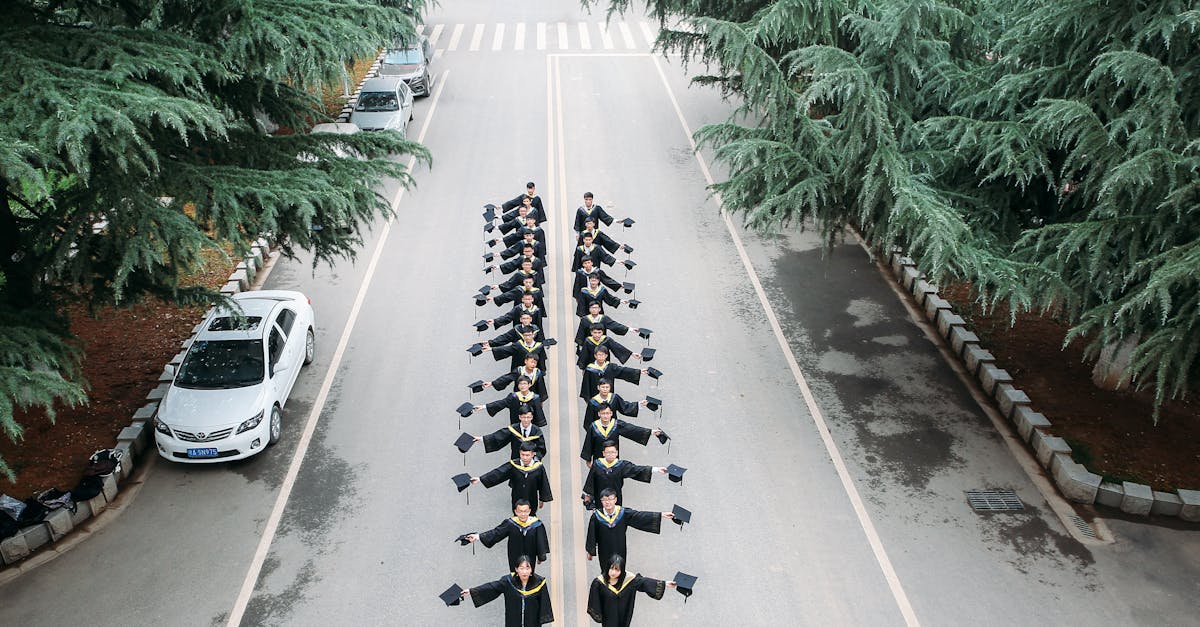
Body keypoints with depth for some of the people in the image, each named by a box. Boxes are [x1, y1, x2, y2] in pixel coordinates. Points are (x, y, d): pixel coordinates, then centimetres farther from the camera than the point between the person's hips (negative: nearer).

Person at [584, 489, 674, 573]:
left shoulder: (623, 513, -16)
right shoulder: (596, 516, -18)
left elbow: (641, 516, -17)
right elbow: (591, 535, -7)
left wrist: (661, 514, -23)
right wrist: (590, 552, 1)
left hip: (620, 550, 1)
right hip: (604, 552, -1)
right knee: (606, 572, 14)